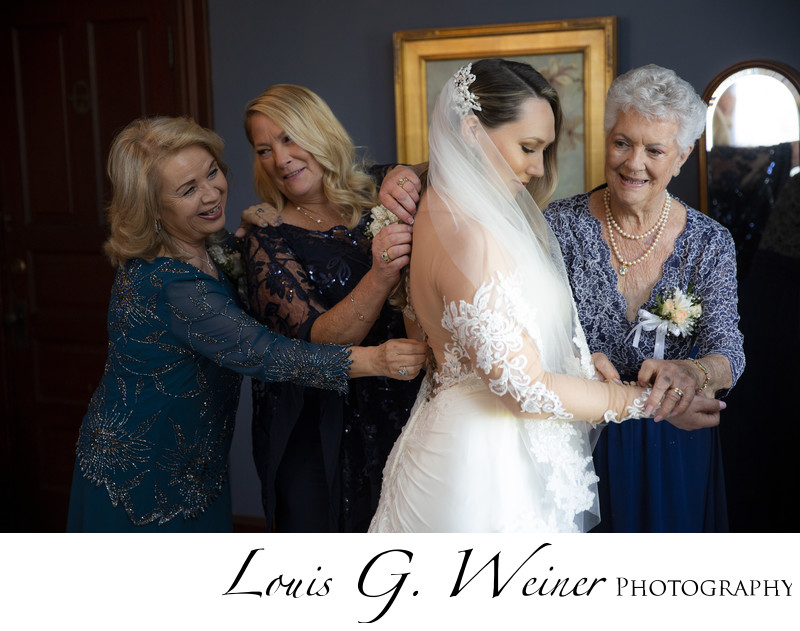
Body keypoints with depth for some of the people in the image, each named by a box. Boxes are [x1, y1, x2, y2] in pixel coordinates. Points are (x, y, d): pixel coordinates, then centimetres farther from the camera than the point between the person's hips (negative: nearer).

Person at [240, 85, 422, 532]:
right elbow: (316, 343, -19)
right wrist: (379, 278, -34)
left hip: (398, 409, 3)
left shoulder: (375, 201, 3)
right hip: (317, 432, -3)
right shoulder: (268, 239, -8)